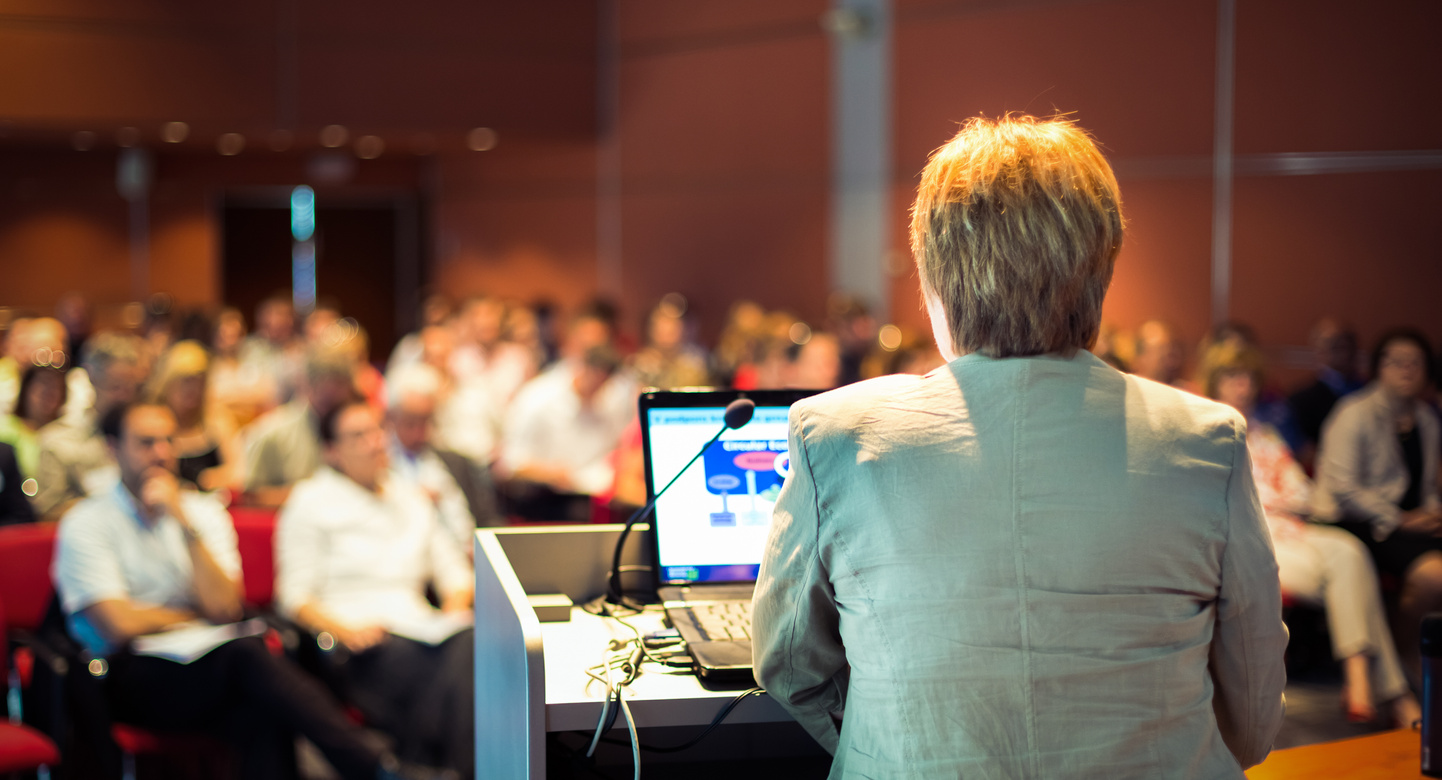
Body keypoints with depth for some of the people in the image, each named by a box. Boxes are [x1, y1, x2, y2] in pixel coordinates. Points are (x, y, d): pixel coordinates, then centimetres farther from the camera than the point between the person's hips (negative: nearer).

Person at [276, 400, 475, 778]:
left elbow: (454, 572, 25)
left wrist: (454, 610, 3)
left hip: (418, 627, 5)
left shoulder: (411, 497, 26)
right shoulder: (310, 503, 9)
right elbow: (295, 597, 1)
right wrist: (344, 630, -16)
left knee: (470, 645, -31)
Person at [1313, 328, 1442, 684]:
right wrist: (1399, 519, -12)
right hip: (1354, 522, -7)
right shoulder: (1356, 413, -5)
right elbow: (1342, 487, -12)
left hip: (1410, 519, 7)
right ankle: (1409, 663, -10)